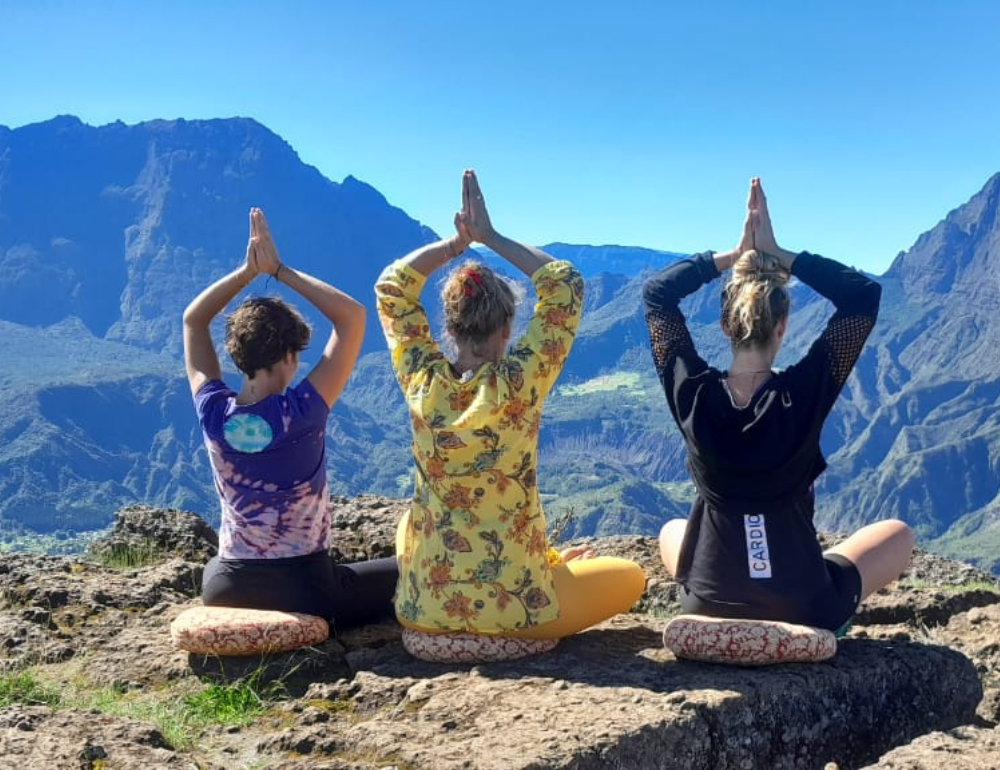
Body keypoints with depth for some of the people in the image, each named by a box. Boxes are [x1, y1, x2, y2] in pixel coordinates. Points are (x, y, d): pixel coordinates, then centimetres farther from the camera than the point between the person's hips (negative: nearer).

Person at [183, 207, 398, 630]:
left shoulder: (213, 413, -11)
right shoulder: (301, 413, -21)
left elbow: (193, 319, 5)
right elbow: (353, 316, -16)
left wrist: (248, 270, -3)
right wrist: (279, 270, -13)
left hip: (226, 590, 5)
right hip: (307, 590, -5)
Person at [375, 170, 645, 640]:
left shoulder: (422, 383, -8)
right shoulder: (521, 383, -15)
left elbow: (391, 286, 8)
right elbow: (565, 282, -4)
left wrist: (455, 242, 2)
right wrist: (491, 238, -3)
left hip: (422, 609, 2)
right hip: (516, 610, -2)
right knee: (631, 576, 22)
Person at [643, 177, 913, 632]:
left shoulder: (694, 395, -14)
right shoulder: (805, 394, -18)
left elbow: (656, 291, 1)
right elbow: (865, 294, -8)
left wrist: (730, 256, -3)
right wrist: (779, 255, -8)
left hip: (708, 612, 2)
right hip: (807, 614, -2)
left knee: (672, 530, 36)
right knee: (898, 534, 24)